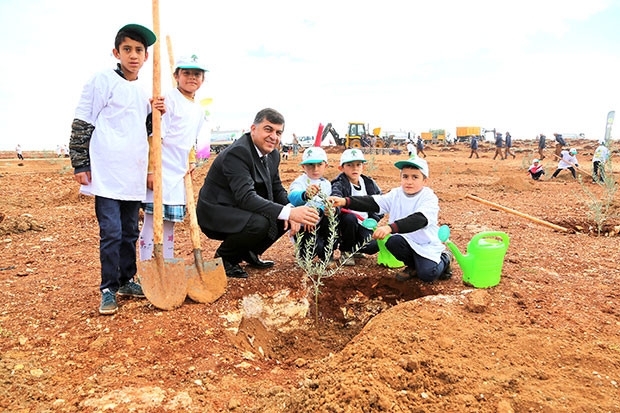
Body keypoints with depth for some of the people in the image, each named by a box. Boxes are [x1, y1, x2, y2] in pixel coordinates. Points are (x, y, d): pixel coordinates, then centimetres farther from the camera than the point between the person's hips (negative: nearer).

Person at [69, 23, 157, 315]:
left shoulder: (142, 93, 17)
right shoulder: (103, 81, -2)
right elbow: (81, 124, -4)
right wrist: (80, 164, -8)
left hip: (134, 175, 6)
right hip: (107, 173, -6)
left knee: (130, 231, 12)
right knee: (111, 232, -6)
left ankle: (126, 281, 25)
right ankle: (109, 289, 7)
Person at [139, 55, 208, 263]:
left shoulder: (199, 110, 14)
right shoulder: (168, 100, -10)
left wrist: (192, 162, 8)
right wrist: (151, 171, -20)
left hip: (179, 174, 8)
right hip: (161, 171, -8)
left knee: (169, 223, 14)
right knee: (152, 221, -2)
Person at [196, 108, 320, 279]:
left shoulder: (273, 155, 3)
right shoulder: (237, 152, -25)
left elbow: (277, 189, 10)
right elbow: (246, 197, -36)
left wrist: (291, 210, -13)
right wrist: (288, 212, -43)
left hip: (239, 210, 9)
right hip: (216, 213, -9)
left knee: (286, 218, -2)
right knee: (260, 223, -33)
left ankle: (248, 252, 13)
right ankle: (224, 257, -5)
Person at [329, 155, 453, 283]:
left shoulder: (429, 198, -18)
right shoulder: (396, 194, -3)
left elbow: (418, 220, -37)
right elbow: (373, 202, -16)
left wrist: (390, 227, -53)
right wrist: (345, 201, -32)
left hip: (427, 244, -4)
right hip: (407, 240, 4)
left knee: (427, 274, -24)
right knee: (392, 241, -27)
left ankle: (445, 258, 12)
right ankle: (413, 266, 3)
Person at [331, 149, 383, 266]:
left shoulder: (370, 183, 7)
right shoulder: (339, 184, -8)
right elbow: (335, 197, -30)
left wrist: (373, 220, -2)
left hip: (364, 225, 3)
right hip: (346, 223, -3)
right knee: (349, 218, -36)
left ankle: (356, 249, 17)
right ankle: (346, 252, -10)